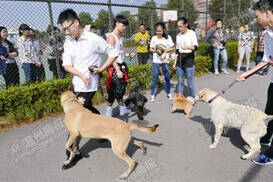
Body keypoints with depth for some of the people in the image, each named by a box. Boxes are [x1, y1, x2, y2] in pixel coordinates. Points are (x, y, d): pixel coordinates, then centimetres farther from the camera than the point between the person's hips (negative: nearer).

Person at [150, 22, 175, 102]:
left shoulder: (168, 37, -3)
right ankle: (152, 94, 9)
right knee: (155, 77, 0)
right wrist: (155, 51, -16)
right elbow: (151, 49, 4)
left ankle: (168, 93, 23)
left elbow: (173, 48, -1)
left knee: (167, 77, 8)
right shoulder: (154, 38, 0)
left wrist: (165, 50, -17)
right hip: (156, 61, 0)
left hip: (165, 60, 0)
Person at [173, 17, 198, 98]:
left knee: (190, 82, -1)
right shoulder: (178, 35, 11)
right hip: (179, 61, 5)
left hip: (189, 61, -5)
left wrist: (187, 46, -33)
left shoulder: (192, 33, -4)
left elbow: (196, 47, -13)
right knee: (180, 82, 9)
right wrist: (175, 62, 12)